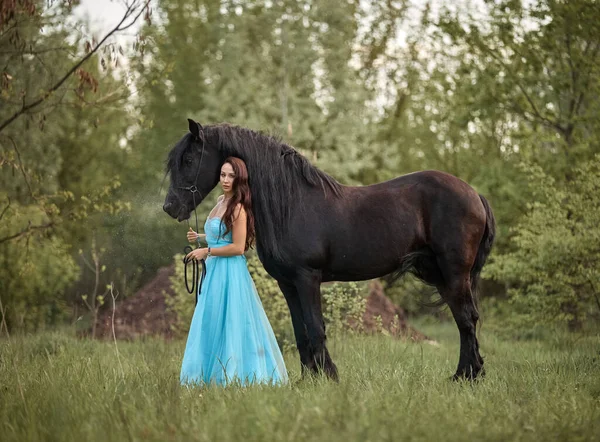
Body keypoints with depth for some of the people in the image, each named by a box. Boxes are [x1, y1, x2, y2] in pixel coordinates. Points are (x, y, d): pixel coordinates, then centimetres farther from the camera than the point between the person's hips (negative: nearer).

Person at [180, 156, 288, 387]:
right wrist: (199, 236, 12)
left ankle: (232, 375, 6)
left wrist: (206, 251, -14)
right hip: (214, 271, 10)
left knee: (227, 324, -2)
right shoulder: (221, 202, 10)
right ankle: (215, 375, 21)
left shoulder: (238, 208, -16)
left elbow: (238, 247, -21)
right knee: (211, 325, 14)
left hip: (230, 272, -10)